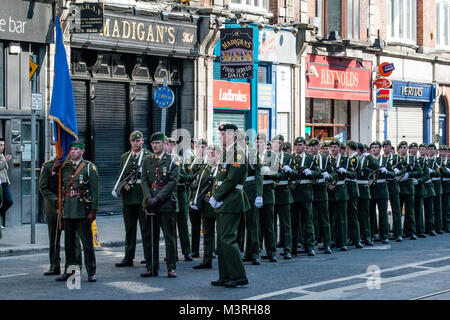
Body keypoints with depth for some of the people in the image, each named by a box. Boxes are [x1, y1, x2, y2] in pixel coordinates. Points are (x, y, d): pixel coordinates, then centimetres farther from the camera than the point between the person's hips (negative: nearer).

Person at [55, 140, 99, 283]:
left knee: (87, 243, -3)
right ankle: (69, 271, 16)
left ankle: (91, 273, 2)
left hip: (83, 211, -5)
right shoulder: (64, 167, 13)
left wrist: (93, 210, -10)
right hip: (67, 211, 5)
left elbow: (95, 190, -5)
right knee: (69, 243, 9)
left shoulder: (89, 167, -1)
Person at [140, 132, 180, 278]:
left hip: (167, 204, -4)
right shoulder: (147, 161, 12)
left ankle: (171, 268, 4)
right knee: (151, 238, 6)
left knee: (169, 237, -1)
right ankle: (152, 268, 12)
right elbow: (144, 181, 5)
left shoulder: (172, 161, 0)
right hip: (150, 205, 4)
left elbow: (173, 182, -8)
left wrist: (157, 198, -15)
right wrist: (148, 198, -11)